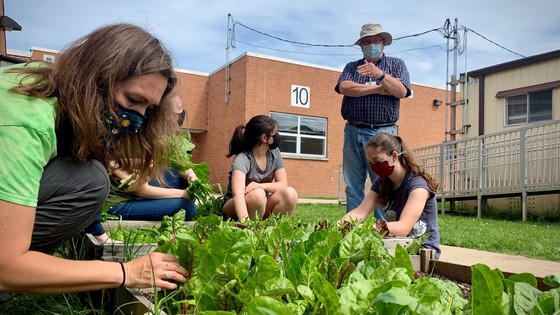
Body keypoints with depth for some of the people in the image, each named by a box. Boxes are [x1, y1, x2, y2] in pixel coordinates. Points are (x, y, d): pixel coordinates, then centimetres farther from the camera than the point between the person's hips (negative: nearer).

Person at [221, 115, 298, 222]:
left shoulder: (274, 153, -6)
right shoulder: (242, 159, -26)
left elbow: (283, 184, -9)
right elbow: (237, 194, -41)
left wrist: (260, 185, -29)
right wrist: (245, 221, -58)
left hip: (261, 206, 5)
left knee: (290, 193, -22)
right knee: (257, 194, -36)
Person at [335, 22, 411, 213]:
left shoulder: (396, 64, 14)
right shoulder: (352, 67, 18)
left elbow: (401, 91, -3)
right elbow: (344, 87, -4)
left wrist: (381, 74, -14)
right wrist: (378, 89, -5)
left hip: (383, 132, -2)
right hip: (353, 131, 2)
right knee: (353, 187, 4)